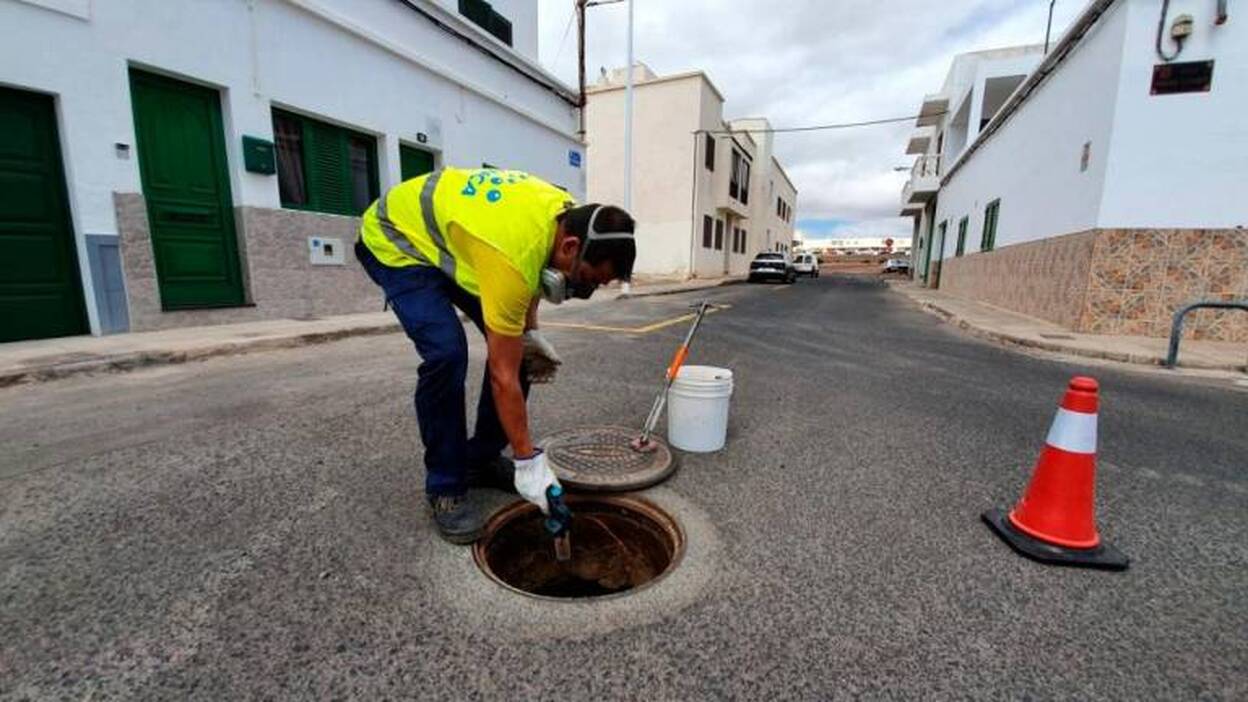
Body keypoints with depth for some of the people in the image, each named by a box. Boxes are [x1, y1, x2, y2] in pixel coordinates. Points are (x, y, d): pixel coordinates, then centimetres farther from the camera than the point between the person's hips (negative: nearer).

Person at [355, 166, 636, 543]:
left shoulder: (567, 213, -16)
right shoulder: (514, 258, -40)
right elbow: (504, 376, -34)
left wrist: (531, 332, -5)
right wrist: (528, 461, -26)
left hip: (450, 234, 8)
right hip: (394, 240, -8)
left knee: (515, 346, -4)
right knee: (447, 353, -28)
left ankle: (482, 459, 12)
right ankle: (445, 487, -6)